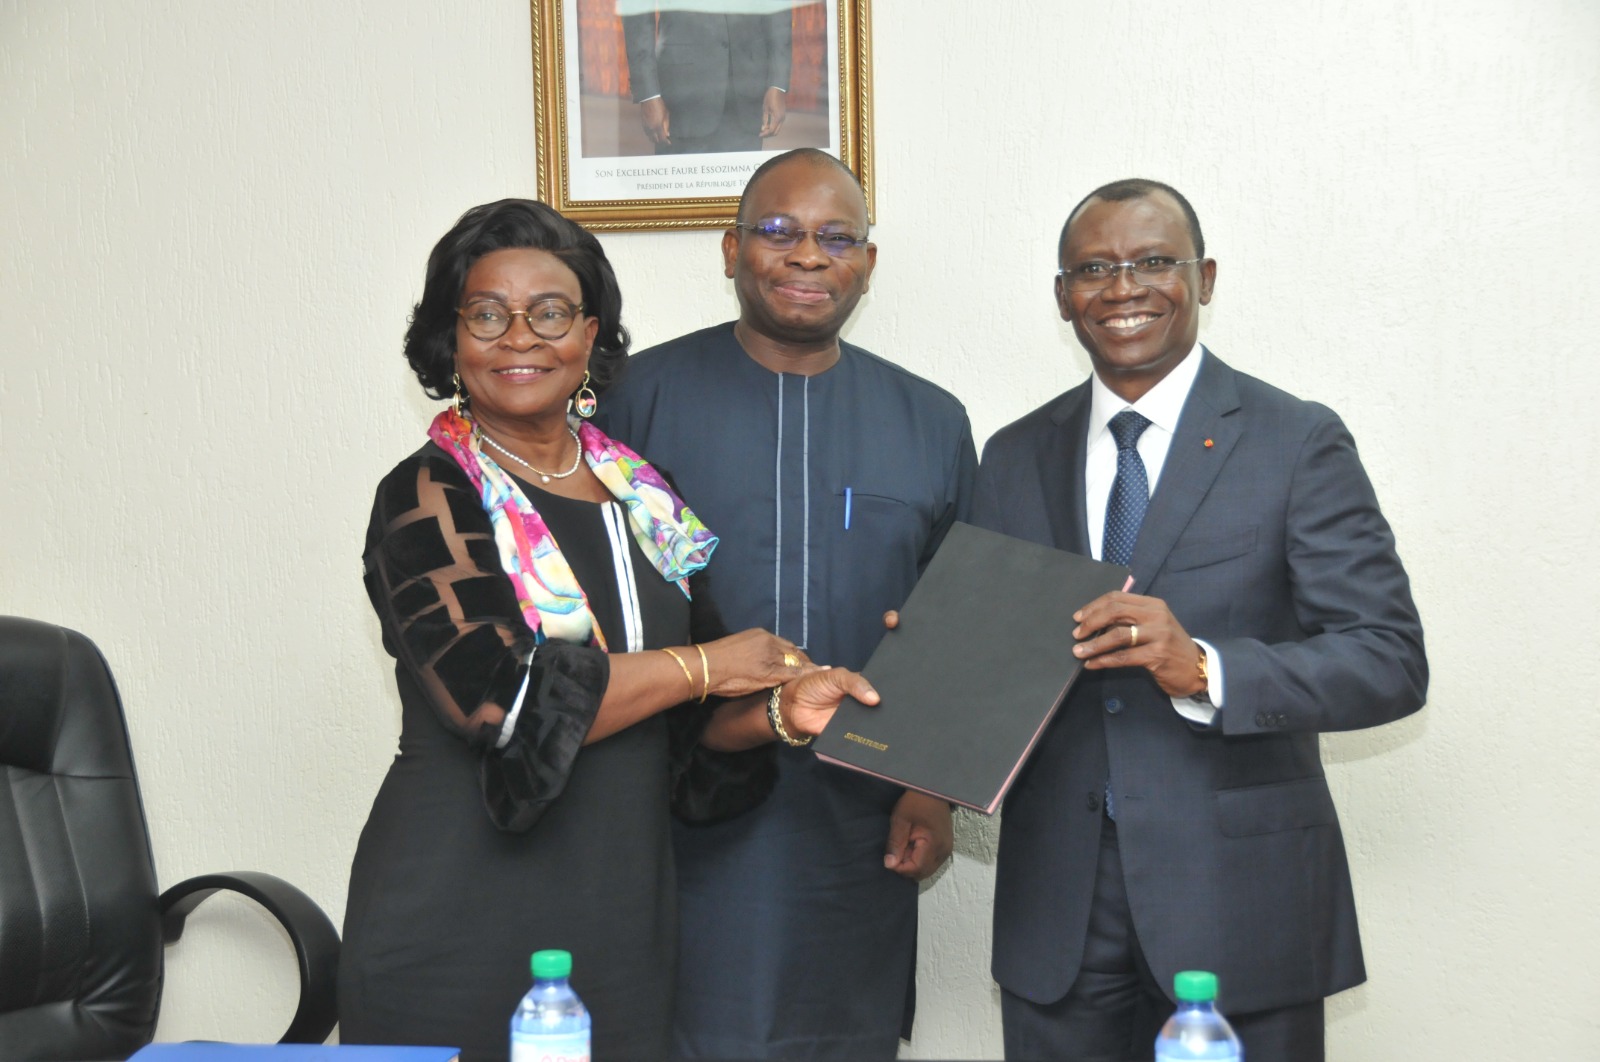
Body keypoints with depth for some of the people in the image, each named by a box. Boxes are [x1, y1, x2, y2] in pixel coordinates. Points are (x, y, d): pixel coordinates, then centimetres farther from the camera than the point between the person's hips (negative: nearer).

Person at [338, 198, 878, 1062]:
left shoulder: (643, 498, 9)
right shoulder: (427, 498, -7)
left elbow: (690, 725, 12)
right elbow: (500, 696, -21)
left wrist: (779, 713, -9)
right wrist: (700, 664, -12)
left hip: (622, 917, 5)